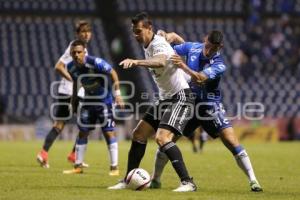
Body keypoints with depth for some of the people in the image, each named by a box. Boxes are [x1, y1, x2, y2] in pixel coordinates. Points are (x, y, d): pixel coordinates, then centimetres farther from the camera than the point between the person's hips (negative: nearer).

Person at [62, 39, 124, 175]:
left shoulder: (95, 62, -25)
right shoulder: (71, 67, -7)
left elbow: (113, 73, -16)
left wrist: (117, 94, -20)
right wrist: (73, 100, 17)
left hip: (104, 99, -6)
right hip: (88, 100, 6)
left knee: (109, 132, -9)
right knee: (82, 132, 6)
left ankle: (114, 167, -3)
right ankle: (78, 166, 14)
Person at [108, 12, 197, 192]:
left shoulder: (158, 44, -20)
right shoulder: (147, 46, 8)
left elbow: (161, 62, -45)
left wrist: (136, 62, -58)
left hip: (180, 98, -10)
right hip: (165, 99, 10)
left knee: (162, 137, -25)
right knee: (139, 134, 9)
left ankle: (187, 182, -24)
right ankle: (129, 180, 19)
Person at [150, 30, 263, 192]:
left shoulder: (219, 65, -18)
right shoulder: (192, 47, -5)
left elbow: (200, 79, -34)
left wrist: (183, 66, -47)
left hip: (210, 107, -3)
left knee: (232, 142, -14)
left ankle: (253, 181, -7)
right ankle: (155, 180, 14)